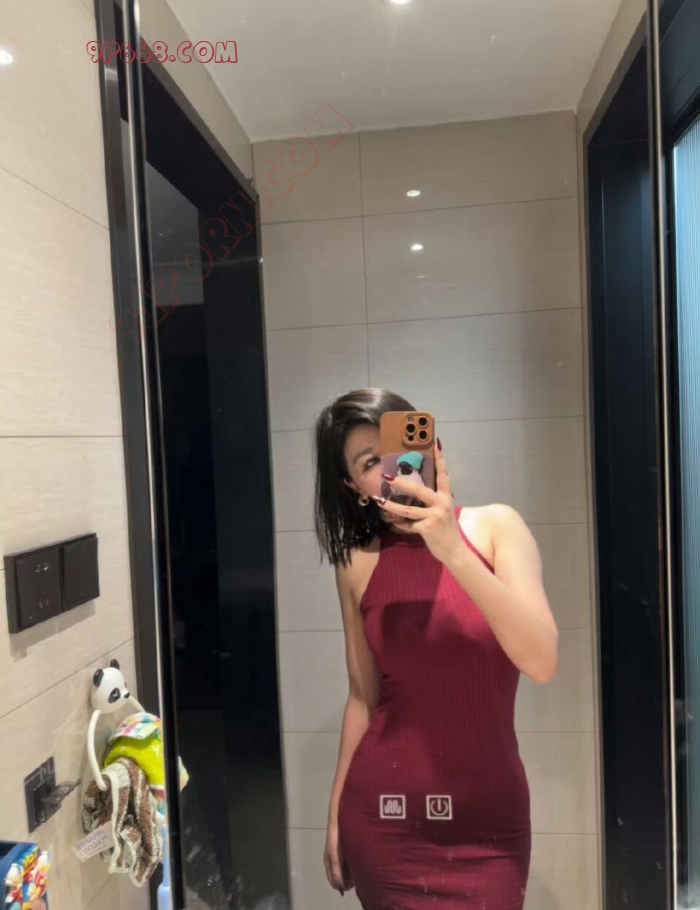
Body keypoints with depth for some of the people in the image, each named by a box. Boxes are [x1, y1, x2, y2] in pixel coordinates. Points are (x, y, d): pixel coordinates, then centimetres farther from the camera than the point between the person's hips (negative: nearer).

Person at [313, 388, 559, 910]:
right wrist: (336, 814, 10)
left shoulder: (495, 526, -8)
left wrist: (453, 550, -28)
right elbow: (363, 696, 4)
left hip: (488, 815, 0)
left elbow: (543, 662, -19)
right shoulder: (358, 565, -4)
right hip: (382, 812, 1)